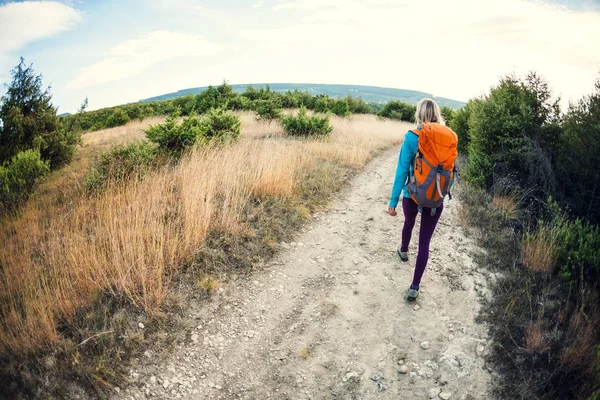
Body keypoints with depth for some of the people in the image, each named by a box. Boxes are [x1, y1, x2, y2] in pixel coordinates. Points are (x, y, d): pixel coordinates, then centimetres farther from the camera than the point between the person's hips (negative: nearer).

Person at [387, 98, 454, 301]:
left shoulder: (412, 137, -14)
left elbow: (402, 171, -15)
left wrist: (393, 201, -11)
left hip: (412, 195, -1)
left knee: (409, 223, 29)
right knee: (424, 242, 7)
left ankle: (404, 251, 59)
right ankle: (414, 287, 8)